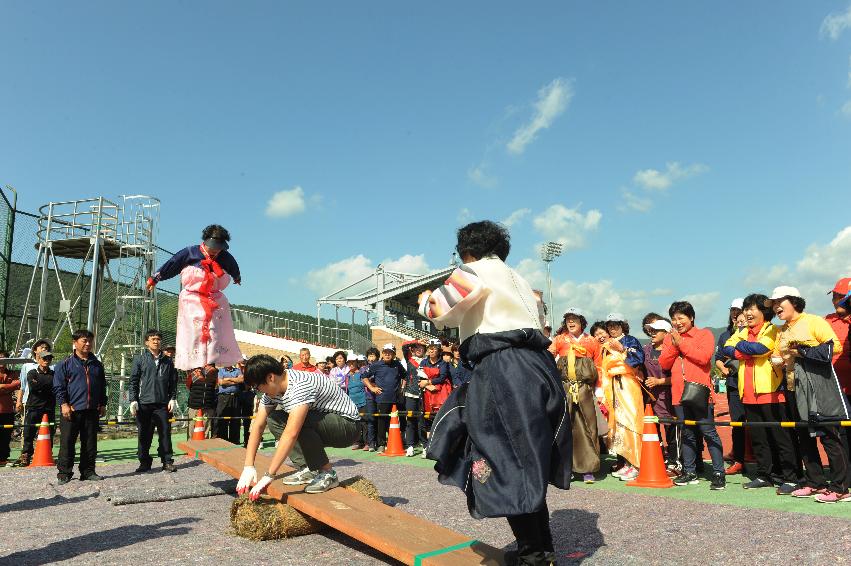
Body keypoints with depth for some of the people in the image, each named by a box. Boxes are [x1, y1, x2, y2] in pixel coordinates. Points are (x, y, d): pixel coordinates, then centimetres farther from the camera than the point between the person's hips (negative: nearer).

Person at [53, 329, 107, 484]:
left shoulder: (97, 365, 14)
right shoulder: (65, 364, 1)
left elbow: (102, 386, 19)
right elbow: (58, 387, -1)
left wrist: (103, 404, 13)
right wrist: (64, 404, -10)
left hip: (92, 410, 4)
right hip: (71, 410, -4)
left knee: (90, 443, 8)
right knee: (67, 442, -1)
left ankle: (88, 471, 16)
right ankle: (64, 472, 9)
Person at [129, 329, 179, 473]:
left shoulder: (168, 361, 11)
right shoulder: (140, 359, 5)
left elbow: (173, 382, 12)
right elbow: (133, 381, 3)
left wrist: (173, 399, 3)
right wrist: (133, 400, -4)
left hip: (162, 403, 1)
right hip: (144, 403, -1)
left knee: (165, 433, 1)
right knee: (144, 435, 6)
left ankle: (167, 461, 9)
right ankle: (145, 462, 18)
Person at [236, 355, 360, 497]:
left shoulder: (301, 385, -30)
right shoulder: (272, 389, -2)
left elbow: (291, 433, -37)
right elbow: (258, 426, -1)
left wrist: (269, 476, -35)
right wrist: (248, 467, -11)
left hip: (348, 427, -9)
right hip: (320, 425, 9)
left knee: (299, 422, -32)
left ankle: (327, 474, -15)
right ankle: (308, 469, -3)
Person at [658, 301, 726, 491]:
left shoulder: (704, 334, 2)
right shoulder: (669, 338, 15)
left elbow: (704, 357, -16)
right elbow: (663, 363, 6)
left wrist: (681, 343, -11)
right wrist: (673, 345, -8)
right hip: (679, 394, 5)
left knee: (709, 432, -4)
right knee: (686, 434, 12)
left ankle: (719, 473, 2)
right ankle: (689, 472, 20)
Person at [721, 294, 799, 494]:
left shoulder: (772, 331, -3)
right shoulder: (742, 333, 17)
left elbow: (760, 348, -21)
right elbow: (726, 348, 5)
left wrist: (740, 345, -4)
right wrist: (748, 350, -10)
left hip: (771, 393, -6)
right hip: (749, 395, 7)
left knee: (781, 437, -1)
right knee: (758, 438, 12)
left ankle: (790, 478, 6)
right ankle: (764, 475, 21)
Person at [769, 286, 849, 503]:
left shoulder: (814, 321, -5)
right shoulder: (781, 332, 16)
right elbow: (778, 358, 24)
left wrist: (802, 351, -15)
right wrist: (778, 363, 2)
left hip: (821, 389, -7)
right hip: (795, 390, 8)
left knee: (830, 436, -5)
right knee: (805, 437, 11)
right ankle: (815, 482, 21)